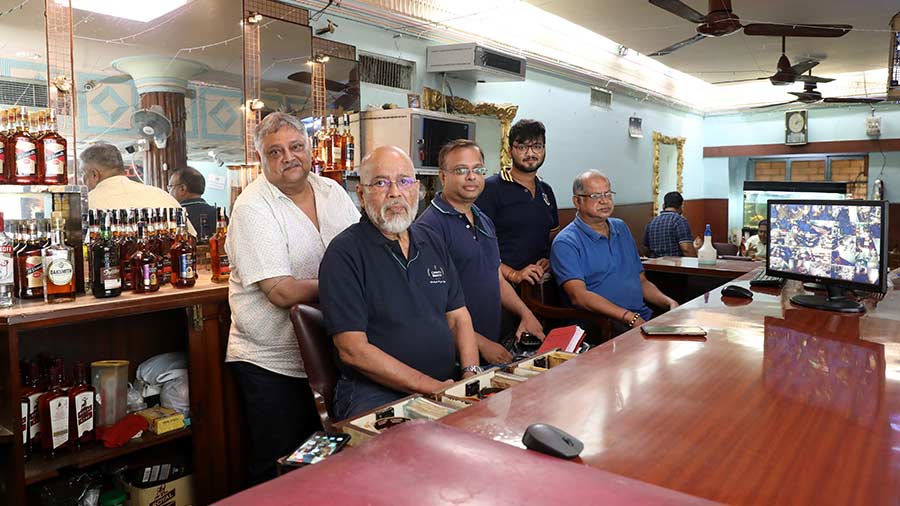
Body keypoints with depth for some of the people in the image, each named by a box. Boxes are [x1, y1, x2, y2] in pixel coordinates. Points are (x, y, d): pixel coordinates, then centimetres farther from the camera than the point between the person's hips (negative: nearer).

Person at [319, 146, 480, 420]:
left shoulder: (433, 243, 15)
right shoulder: (344, 253, -7)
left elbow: (458, 317, 16)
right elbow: (353, 351, -13)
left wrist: (471, 375, -4)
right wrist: (434, 388, -15)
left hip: (448, 383, 7)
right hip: (375, 393, -6)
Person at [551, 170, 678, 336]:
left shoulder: (621, 228, 20)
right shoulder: (566, 243, -5)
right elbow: (579, 296, -18)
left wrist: (669, 302, 4)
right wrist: (630, 318, -23)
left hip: (643, 317, 7)